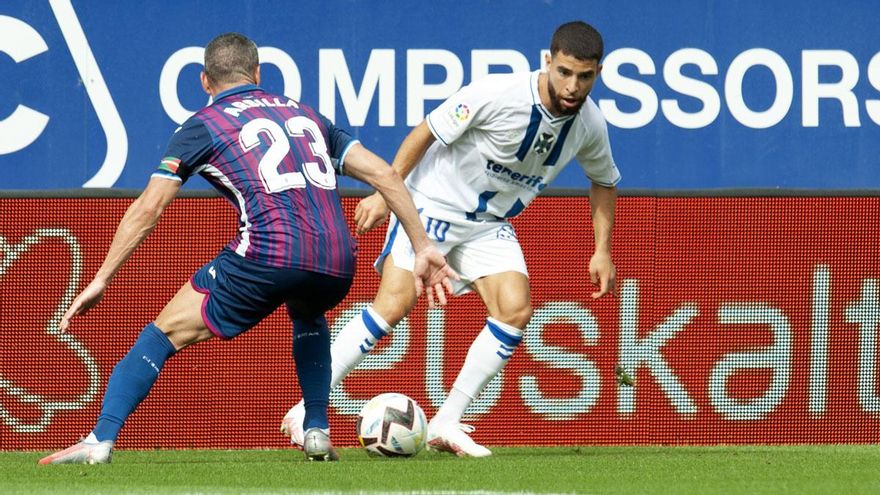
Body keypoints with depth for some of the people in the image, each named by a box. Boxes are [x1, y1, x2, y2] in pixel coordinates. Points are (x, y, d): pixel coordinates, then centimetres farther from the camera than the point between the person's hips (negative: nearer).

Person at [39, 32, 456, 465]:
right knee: (308, 317, 39)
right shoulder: (306, 115, 27)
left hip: (268, 255, -5)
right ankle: (316, 433, 28)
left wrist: (100, 281, 11)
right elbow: (384, 175, 20)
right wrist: (423, 247, 22)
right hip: (336, 266, 5)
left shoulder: (203, 126, 14)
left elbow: (147, 209, 7)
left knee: (164, 333, 5)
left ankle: (100, 440, -10)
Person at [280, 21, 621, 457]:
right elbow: (427, 131, -14)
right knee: (394, 303, -18)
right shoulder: (498, 94, -25)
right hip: (432, 203, -5)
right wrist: (385, 192, -14)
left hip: (489, 224, 5)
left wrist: (602, 250, 7)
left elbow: (604, 180, 13)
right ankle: (306, 410, -10)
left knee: (515, 310, -16)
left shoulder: (589, 125, -8)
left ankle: (445, 425, -8)